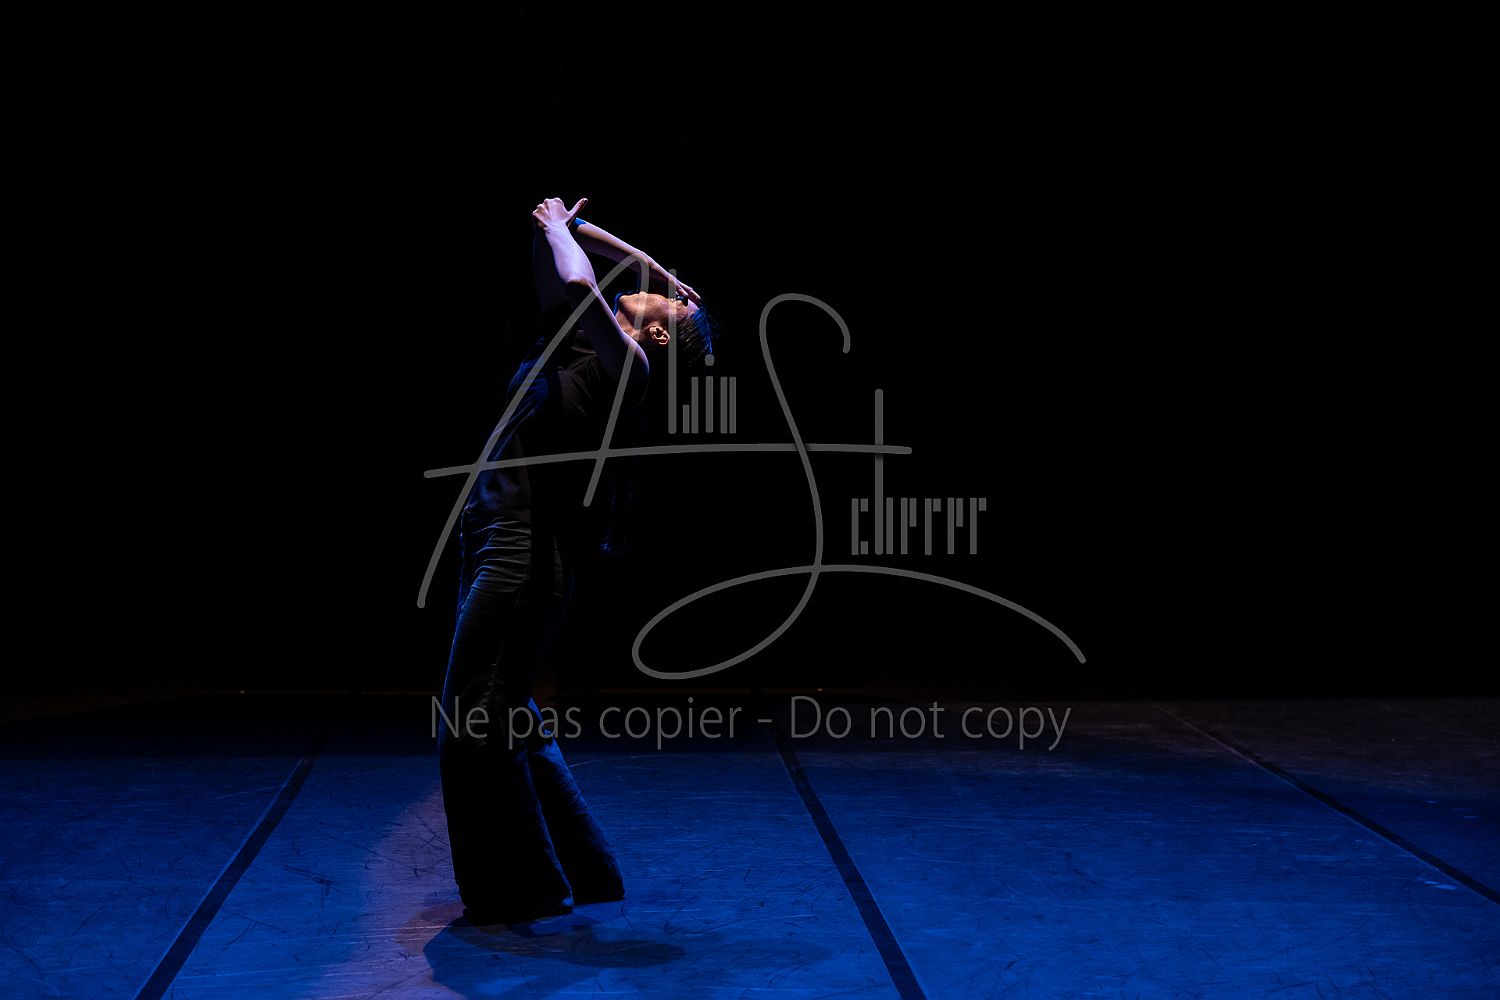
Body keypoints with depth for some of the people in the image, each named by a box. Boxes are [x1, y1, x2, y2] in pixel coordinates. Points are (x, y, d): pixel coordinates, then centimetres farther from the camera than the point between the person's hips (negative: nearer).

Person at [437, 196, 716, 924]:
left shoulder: (627, 364, -8)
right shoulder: (572, 343, 16)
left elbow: (578, 285, -18)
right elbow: (556, 277, 28)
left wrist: (558, 228, -4)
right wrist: (558, 228, 14)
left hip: (524, 554, -9)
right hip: (495, 544, 9)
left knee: (476, 724, -6)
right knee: (506, 721, 15)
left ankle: (519, 890, 6)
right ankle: (577, 870, 26)